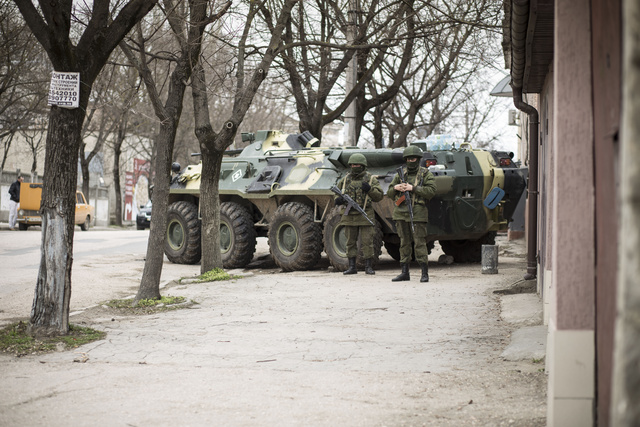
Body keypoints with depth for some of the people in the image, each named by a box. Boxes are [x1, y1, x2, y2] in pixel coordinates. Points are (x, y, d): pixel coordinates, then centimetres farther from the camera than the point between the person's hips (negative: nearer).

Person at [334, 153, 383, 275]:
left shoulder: (371, 179, 3)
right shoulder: (345, 180, 12)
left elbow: (379, 196, -1)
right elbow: (337, 194, 22)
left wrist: (369, 189, -17)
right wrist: (338, 200, -1)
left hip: (365, 216, -3)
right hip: (349, 217, 3)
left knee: (367, 242, -3)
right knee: (350, 242, 6)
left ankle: (368, 267, 3)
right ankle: (352, 267, 12)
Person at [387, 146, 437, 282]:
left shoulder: (426, 174, 3)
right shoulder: (400, 174, 14)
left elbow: (431, 191, -11)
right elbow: (389, 193, 17)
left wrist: (413, 188, -16)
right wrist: (395, 188, -6)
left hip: (417, 213, -4)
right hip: (401, 213, 4)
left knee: (420, 242, -8)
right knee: (404, 243, 7)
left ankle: (425, 273, -4)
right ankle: (405, 272, 12)